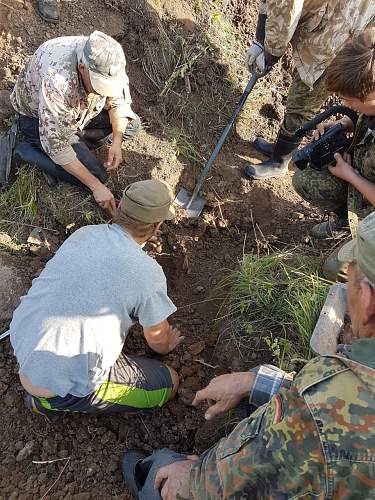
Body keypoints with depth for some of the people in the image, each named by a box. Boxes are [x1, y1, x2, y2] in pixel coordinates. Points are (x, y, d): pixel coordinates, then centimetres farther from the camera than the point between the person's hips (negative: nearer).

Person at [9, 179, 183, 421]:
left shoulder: (84, 233, -1)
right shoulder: (148, 273, -20)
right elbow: (157, 340, -2)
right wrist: (167, 345, 23)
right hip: (58, 383, -7)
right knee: (170, 383, 7)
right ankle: (52, 400, 7)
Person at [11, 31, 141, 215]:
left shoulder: (107, 62, -24)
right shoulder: (56, 81, -41)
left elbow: (119, 101, -7)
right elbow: (56, 145, -36)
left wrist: (116, 142, -25)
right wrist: (96, 186, -34)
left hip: (80, 109, 6)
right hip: (38, 117, -6)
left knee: (131, 124, -7)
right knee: (96, 175, -16)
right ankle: (25, 151, -3)